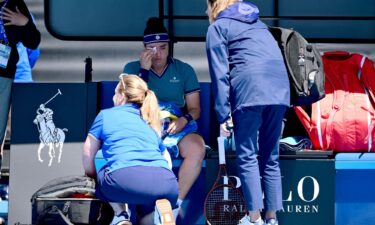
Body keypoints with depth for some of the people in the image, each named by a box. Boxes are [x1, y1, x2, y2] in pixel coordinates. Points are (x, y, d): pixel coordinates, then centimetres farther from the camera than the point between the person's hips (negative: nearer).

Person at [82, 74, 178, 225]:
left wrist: (94, 179, 39)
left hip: (126, 177, -3)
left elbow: (88, 156, 24)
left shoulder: (106, 115, 22)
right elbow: (167, 159, 30)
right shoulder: (151, 123, 33)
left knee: (103, 176, 32)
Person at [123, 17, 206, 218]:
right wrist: (144, 70, -9)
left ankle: (175, 204, -25)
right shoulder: (132, 68, 9)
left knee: (197, 148, -33)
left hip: (178, 130, 1)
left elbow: (195, 109, 9)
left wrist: (184, 120, -15)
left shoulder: (184, 70, 11)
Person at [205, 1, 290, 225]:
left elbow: (220, 74, 0)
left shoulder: (218, 28, 10)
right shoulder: (256, 20, 28)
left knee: (247, 157, -1)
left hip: (249, 87, -5)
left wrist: (223, 115, -2)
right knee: (270, 157, 10)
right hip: (279, 84, 5)